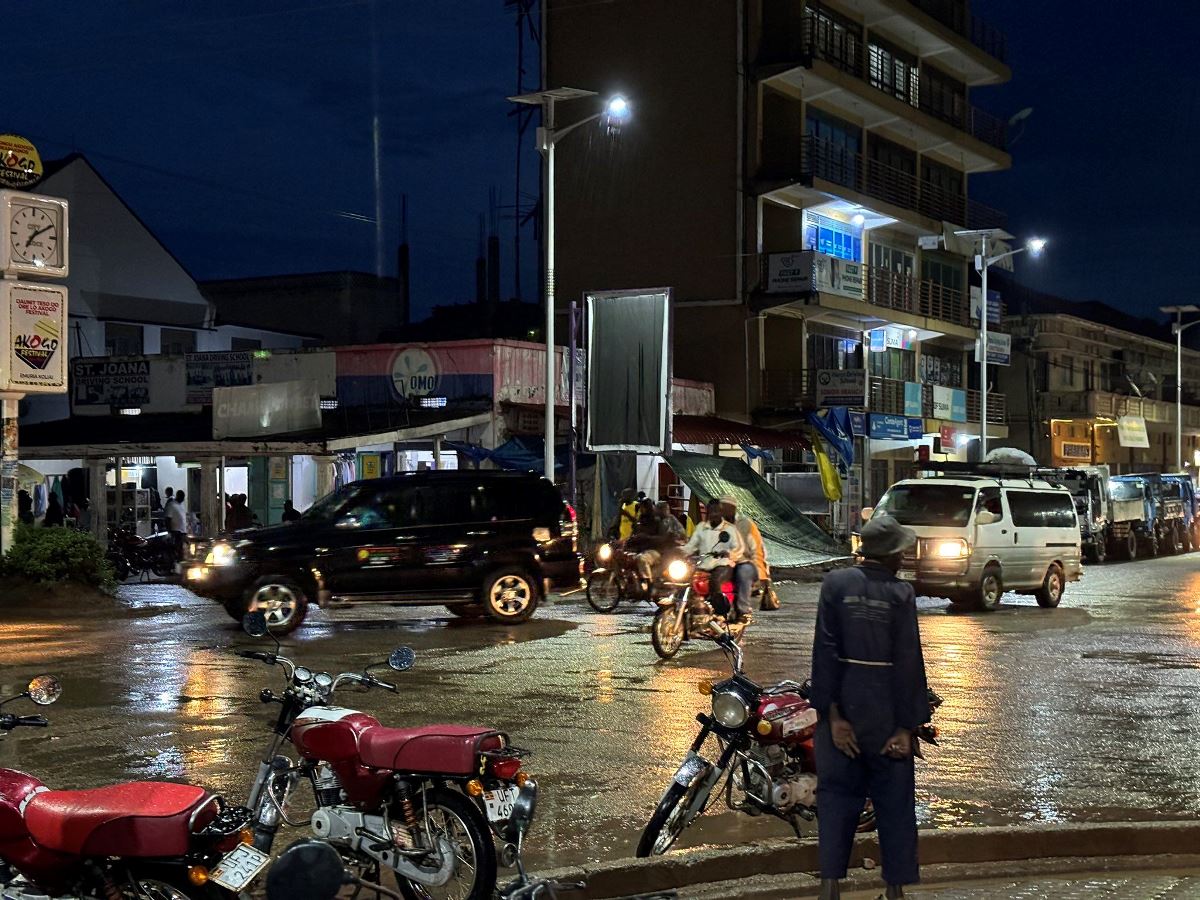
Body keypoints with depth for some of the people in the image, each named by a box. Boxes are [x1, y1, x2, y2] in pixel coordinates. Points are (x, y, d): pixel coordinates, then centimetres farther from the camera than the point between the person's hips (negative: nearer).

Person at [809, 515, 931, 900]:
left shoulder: (836, 584, -4)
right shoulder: (900, 594, -8)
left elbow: (825, 652, -7)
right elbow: (908, 663, -9)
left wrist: (833, 715, -6)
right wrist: (906, 727, -5)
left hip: (842, 708, 2)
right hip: (885, 712, -2)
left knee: (837, 796, 8)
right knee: (894, 801, 9)